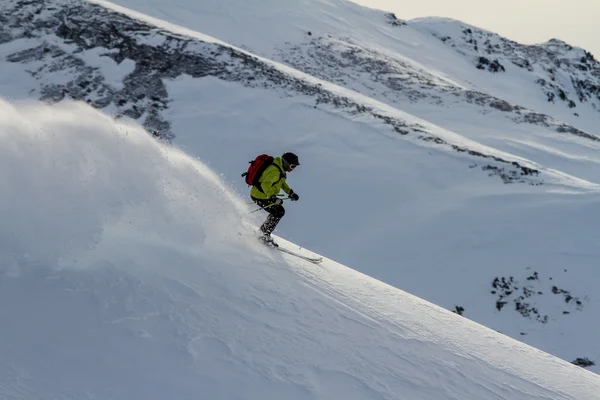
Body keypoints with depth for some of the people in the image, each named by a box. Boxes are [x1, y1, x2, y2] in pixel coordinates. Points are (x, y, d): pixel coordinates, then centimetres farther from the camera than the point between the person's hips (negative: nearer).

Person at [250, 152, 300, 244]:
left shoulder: (280, 168, 5)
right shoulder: (275, 171, -27)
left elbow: (282, 182, 22)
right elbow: (265, 185, -37)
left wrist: (291, 192, 14)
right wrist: (273, 198, -41)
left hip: (265, 194, 10)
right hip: (259, 196, -10)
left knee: (280, 211, 14)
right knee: (278, 212, -7)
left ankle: (264, 229, 21)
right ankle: (265, 235, 0)